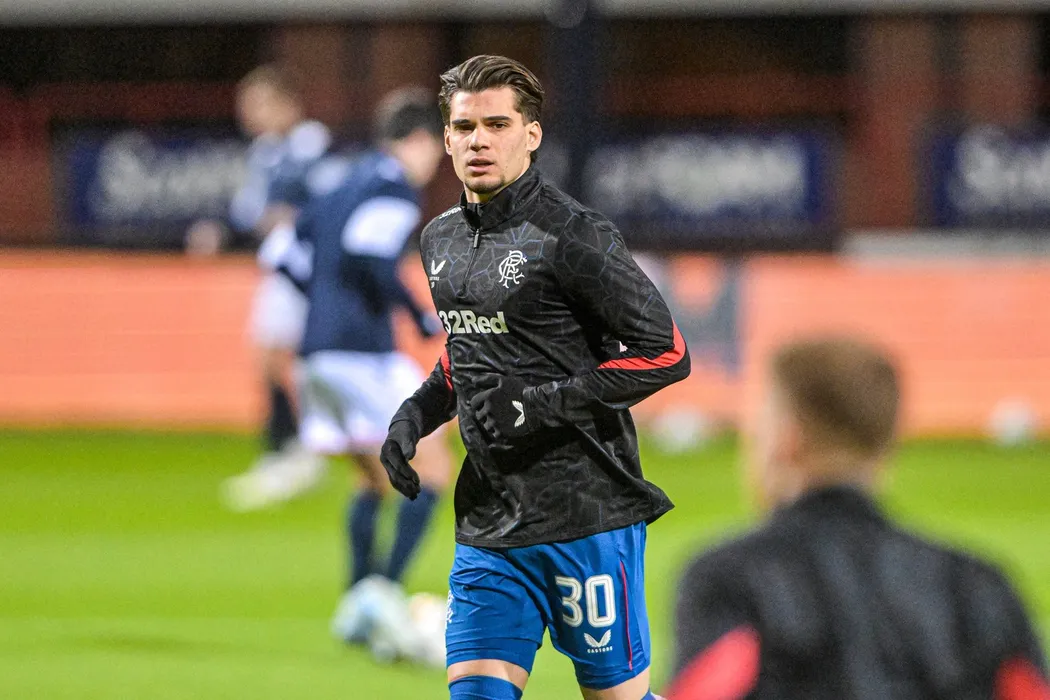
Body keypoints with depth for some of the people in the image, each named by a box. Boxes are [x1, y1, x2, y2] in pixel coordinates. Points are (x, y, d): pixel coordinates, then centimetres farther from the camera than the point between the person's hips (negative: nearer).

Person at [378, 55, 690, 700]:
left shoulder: (569, 236, -12)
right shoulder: (442, 240, 12)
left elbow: (667, 354, -13)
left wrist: (545, 404, -18)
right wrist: (415, 415, 10)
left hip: (586, 517, -7)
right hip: (488, 521, 7)